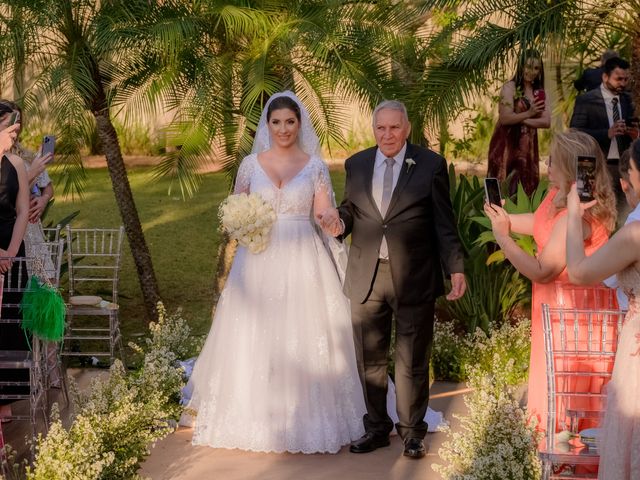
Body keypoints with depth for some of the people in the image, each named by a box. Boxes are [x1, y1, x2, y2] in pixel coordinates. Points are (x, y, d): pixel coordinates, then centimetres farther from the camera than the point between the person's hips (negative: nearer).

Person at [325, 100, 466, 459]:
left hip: (413, 279, -3)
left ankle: (413, 432, 20)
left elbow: (444, 223, 0)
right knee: (370, 359, 10)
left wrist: (456, 269, -5)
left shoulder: (431, 165, 0)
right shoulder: (357, 165, 9)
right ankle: (377, 428, 25)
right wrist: (340, 223, -9)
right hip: (366, 277, 3)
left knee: (413, 362, 6)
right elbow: (351, 210, 14)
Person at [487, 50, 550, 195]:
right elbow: (505, 118, -16)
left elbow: (547, 122, -2)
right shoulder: (510, 87, -5)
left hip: (528, 147, 5)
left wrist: (521, 120, -11)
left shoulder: (539, 92, 11)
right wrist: (528, 114, -19)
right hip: (507, 145, -5)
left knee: (527, 188, 5)